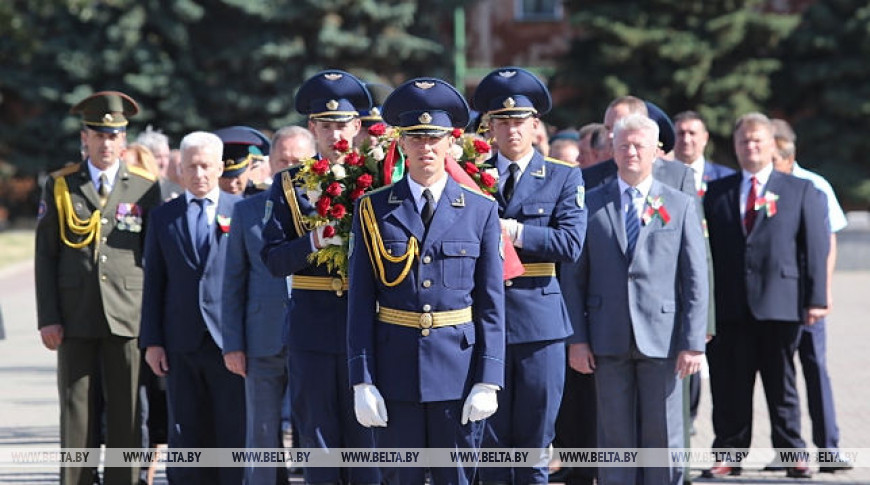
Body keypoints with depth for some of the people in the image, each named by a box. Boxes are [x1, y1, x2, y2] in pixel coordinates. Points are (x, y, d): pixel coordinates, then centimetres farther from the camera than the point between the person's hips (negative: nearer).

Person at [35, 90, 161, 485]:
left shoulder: (145, 188, 7)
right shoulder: (59, 186, 9)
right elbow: (45, 256, 6)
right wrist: (48, 318, -2)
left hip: (128, 318, 0)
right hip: (75, 319, 0)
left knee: (126, 414, 0)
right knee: (76, 411, 2)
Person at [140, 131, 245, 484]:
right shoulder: (164, 218, 12)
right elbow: (154, 283, 10)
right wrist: (152, 341, 2)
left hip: (229, 340, -2)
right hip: (181, 344, 2)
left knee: (234, 432, -2)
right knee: (186, 436, 5)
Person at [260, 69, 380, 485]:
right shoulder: (289, 185, 5)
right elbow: (273, 259, -1)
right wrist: (313, 243, -18)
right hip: (311, 330, 1)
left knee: (367, 438, 1)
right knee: (318, 438, 6)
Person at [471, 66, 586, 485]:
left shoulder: (564, 178, 6)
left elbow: (571, 244, -7)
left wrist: (515, 232, -13)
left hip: (539, 320, 0)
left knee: (535, 438, 5)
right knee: (490, 439, 3)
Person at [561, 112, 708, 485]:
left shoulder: (680, 206, 6)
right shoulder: (591, 205, 7)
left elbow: (695, 279, 2)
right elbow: (573, 276, 6)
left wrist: (693, 342, -6)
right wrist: (576, 338, -2)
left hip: (661, 338, -1)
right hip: (609, 339, 1)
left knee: (663, 437, 3)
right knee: (615, 436, 4)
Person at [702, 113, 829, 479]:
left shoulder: (801, 192, 7)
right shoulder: (716, 192, 12)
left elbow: (816, 248, 2)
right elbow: (706, 246, 8)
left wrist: (816, 298, -7)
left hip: (780, 305, -2)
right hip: (730, 307, 2)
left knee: (782, 384, 5)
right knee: (730, 386, 4)